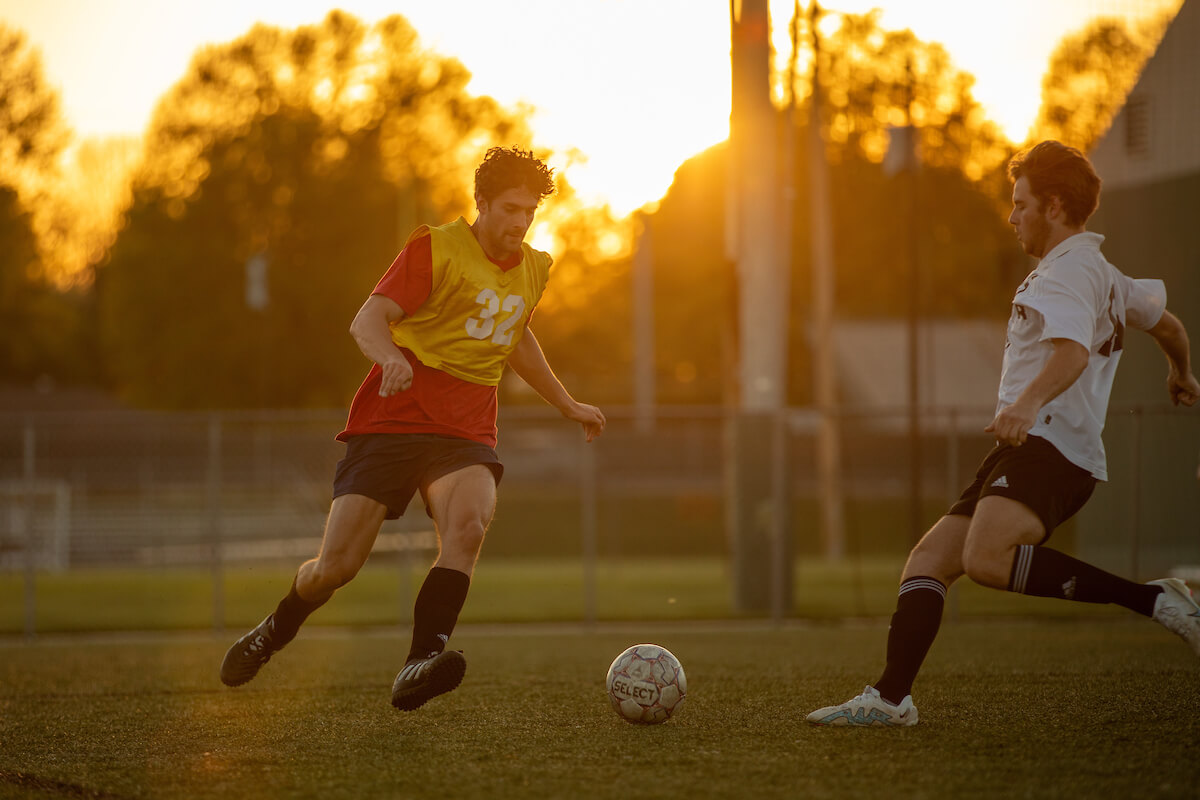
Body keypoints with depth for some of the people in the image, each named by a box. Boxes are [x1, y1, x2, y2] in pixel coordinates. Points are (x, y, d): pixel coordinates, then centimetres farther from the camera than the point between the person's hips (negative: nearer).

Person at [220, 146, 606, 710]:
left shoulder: (533, 269, 16)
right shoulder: (436, 249, -4)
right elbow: (367, 320, -15)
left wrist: (567, 405, 42)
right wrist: (392, 358, -37)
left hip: (465, 435, 4)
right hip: (391, 423, -4)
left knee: (468, 525, -31)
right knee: (335, 566, -6)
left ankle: (419, 667, -41)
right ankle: (273, 633, 27)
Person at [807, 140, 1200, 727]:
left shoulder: (1068, 270, -6)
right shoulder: (1105, 276, 26)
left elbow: (1072, 352, -24)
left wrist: (1030, 402, -42)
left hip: (1049, 444, -11)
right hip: (1026, 453, 11)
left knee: (986, 558, -34)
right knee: (929, 560, 4)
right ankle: (890, 698, -6)